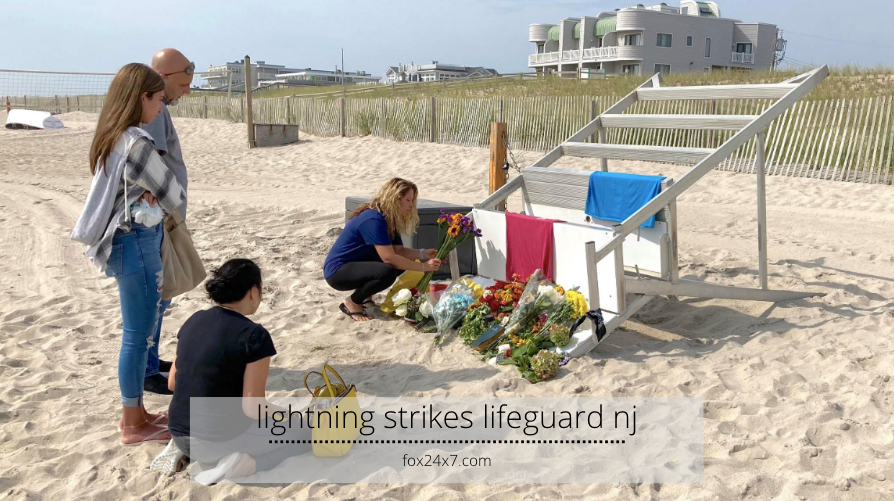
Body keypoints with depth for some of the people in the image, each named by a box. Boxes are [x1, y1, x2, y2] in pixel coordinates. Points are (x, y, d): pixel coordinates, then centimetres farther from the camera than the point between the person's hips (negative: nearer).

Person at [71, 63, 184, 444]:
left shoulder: (110, 138, 10)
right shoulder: (136, 141, -19)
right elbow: (172, 195, -11)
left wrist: (146, 191, -5)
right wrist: (163, 197, 11)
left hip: (124, 239, 10)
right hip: (136, 242, -10)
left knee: (140, 331, 17)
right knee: (140, 334, 1)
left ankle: (136, 413, 28)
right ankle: (133, 425, 13)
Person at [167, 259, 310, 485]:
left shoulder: (194, 320, 2)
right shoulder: (254, 335, -19)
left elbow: (172, 383, 10)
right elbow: (252, 408, -19)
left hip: (178, 436, 7)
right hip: (220, 440, -7)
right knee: (308, 432, 11)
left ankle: (184, 450, 12)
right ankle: (248, 462, -11)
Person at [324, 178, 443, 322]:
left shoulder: (389, 219, 4)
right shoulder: (373, 219, -25)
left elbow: (398, 250, 1)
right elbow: (389, 257, -29)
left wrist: (423, 253, -15)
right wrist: (423, 267, -25)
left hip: (356, 266, 10)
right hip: (338, 271, -10)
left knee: (403, 262, 3)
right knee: (387, 272, -31)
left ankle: (364, 295, 11)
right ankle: (352, 303, -9)